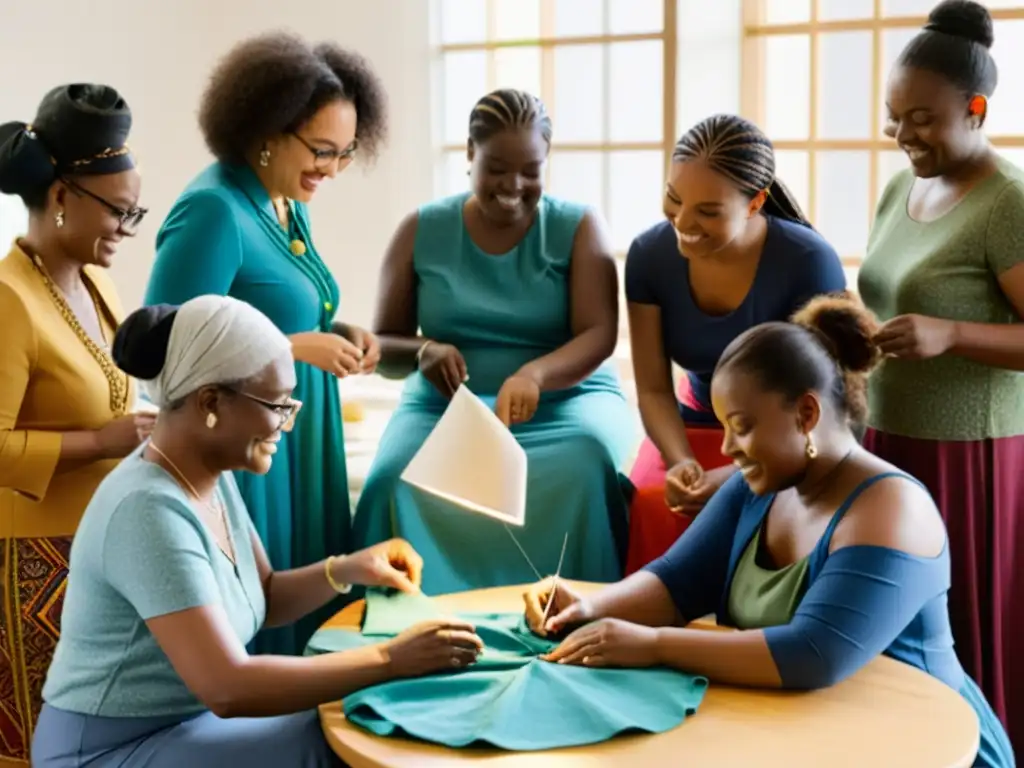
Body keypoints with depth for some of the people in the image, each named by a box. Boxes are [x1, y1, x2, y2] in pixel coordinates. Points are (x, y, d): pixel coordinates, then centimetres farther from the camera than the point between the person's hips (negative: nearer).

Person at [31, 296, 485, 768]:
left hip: (184, 721, 8)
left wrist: (345, 571, -6)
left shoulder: (212, 476, 1)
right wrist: (390, 660, -29)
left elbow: (263, 598, 13)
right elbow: (228, 689, -32)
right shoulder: (150, 510, -27)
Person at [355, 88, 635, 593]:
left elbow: (599, 337, -10)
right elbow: (383, 349, 8)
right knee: (395, 479, -31)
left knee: (587, 467, -35)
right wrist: (422, 351, -17)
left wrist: (534, 373, -32)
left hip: (564, 401, -1)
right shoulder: (422, 231, 6)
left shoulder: (578, 228, 2)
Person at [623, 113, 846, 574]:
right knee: (651, 504, -25)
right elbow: (653, 390, -7)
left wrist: (740, 474, -31)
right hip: (697, 426, 3)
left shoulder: (809, 262, -23)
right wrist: (681, 462, -26)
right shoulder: (649, 255, -12)